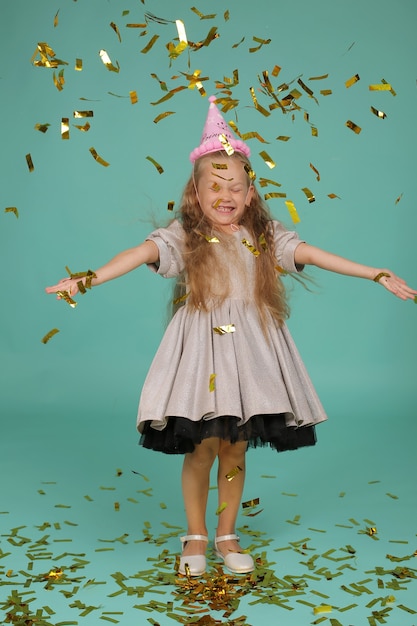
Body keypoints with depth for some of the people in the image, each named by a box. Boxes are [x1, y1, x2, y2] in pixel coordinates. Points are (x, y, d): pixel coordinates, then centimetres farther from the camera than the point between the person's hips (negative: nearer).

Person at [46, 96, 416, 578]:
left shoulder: (265, 237, 6)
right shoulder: (183, 237, -1)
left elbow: (314, 255, 2)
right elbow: (142, 253, -14)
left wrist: (378, 275, -1)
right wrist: (89, 280, -29)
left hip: (251, 353, 2)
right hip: (201, 353, -2)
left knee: (235, 450, 9)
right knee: (201, 448, 1)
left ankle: (227, 535, 29)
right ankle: (196, 537, 24)